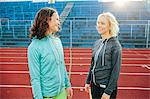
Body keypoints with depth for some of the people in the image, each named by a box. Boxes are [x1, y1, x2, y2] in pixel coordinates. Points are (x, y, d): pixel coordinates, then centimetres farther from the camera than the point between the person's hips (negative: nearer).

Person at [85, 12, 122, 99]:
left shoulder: (115, 45, -14)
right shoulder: (97, 43, 4)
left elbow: (116, 71, -16)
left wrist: (108, 92, -16)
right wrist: (88, 81, 11)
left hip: (106, 87, -6)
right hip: (94, 85, 6)